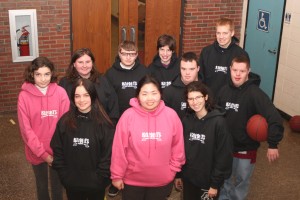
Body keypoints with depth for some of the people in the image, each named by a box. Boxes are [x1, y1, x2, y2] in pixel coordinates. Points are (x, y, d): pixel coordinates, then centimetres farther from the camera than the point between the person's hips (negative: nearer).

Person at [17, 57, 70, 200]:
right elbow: (26, 129, -12)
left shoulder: (60, 93, -12)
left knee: (57, 184, 20)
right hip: (36, 153, 0)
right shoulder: (24, 96, -13)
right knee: (42, 185, 20)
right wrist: (43, 153, -14)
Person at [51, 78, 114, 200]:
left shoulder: (104, 123, -11)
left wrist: (99, 177, -12)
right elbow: (57, 150, 0)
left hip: (96, 184, -2)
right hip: (71, 184, 2)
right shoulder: (65, 121, -4)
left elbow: (109, 154, -10)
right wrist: (64, 175, -4)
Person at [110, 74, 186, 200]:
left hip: (162, 181, 1)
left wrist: (174, 169, 4)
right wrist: (117, 175, -6)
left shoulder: (171, 115, -10)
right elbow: (119, 148, -10)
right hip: (132, 180, -1)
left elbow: (177, 146, 0)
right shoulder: (128, 116, -15)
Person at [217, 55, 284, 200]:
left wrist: (273, 144, -31)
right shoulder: (224, 90, -7)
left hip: (246, 148, -4)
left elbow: (274, 118, -30)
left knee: (242, 179, 17)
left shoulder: (255, 93, -23)